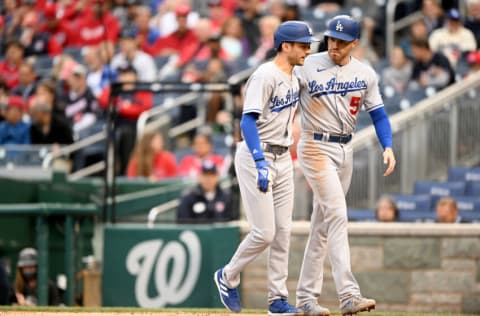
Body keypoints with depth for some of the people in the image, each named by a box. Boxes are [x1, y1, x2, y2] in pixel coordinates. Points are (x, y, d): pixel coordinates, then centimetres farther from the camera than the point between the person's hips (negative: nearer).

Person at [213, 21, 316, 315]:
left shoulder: (293, 78, 12)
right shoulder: (265, 75, -16)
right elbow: (248, 121, -23)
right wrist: (261, 163, -31)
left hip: (283, 158, 8)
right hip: (256, 156, -8)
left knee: (283, 232, 4)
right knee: (264, 233, -10)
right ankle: (228, 277, 13)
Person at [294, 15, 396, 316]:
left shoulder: (365, 74, 4)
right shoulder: (307, 67, -8)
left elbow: (378, 113, 9)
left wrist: (388, 147, -5)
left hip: (345, 150, 5)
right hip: (316, 148, -5)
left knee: (323, 223, 9)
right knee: (337, 215, -17)